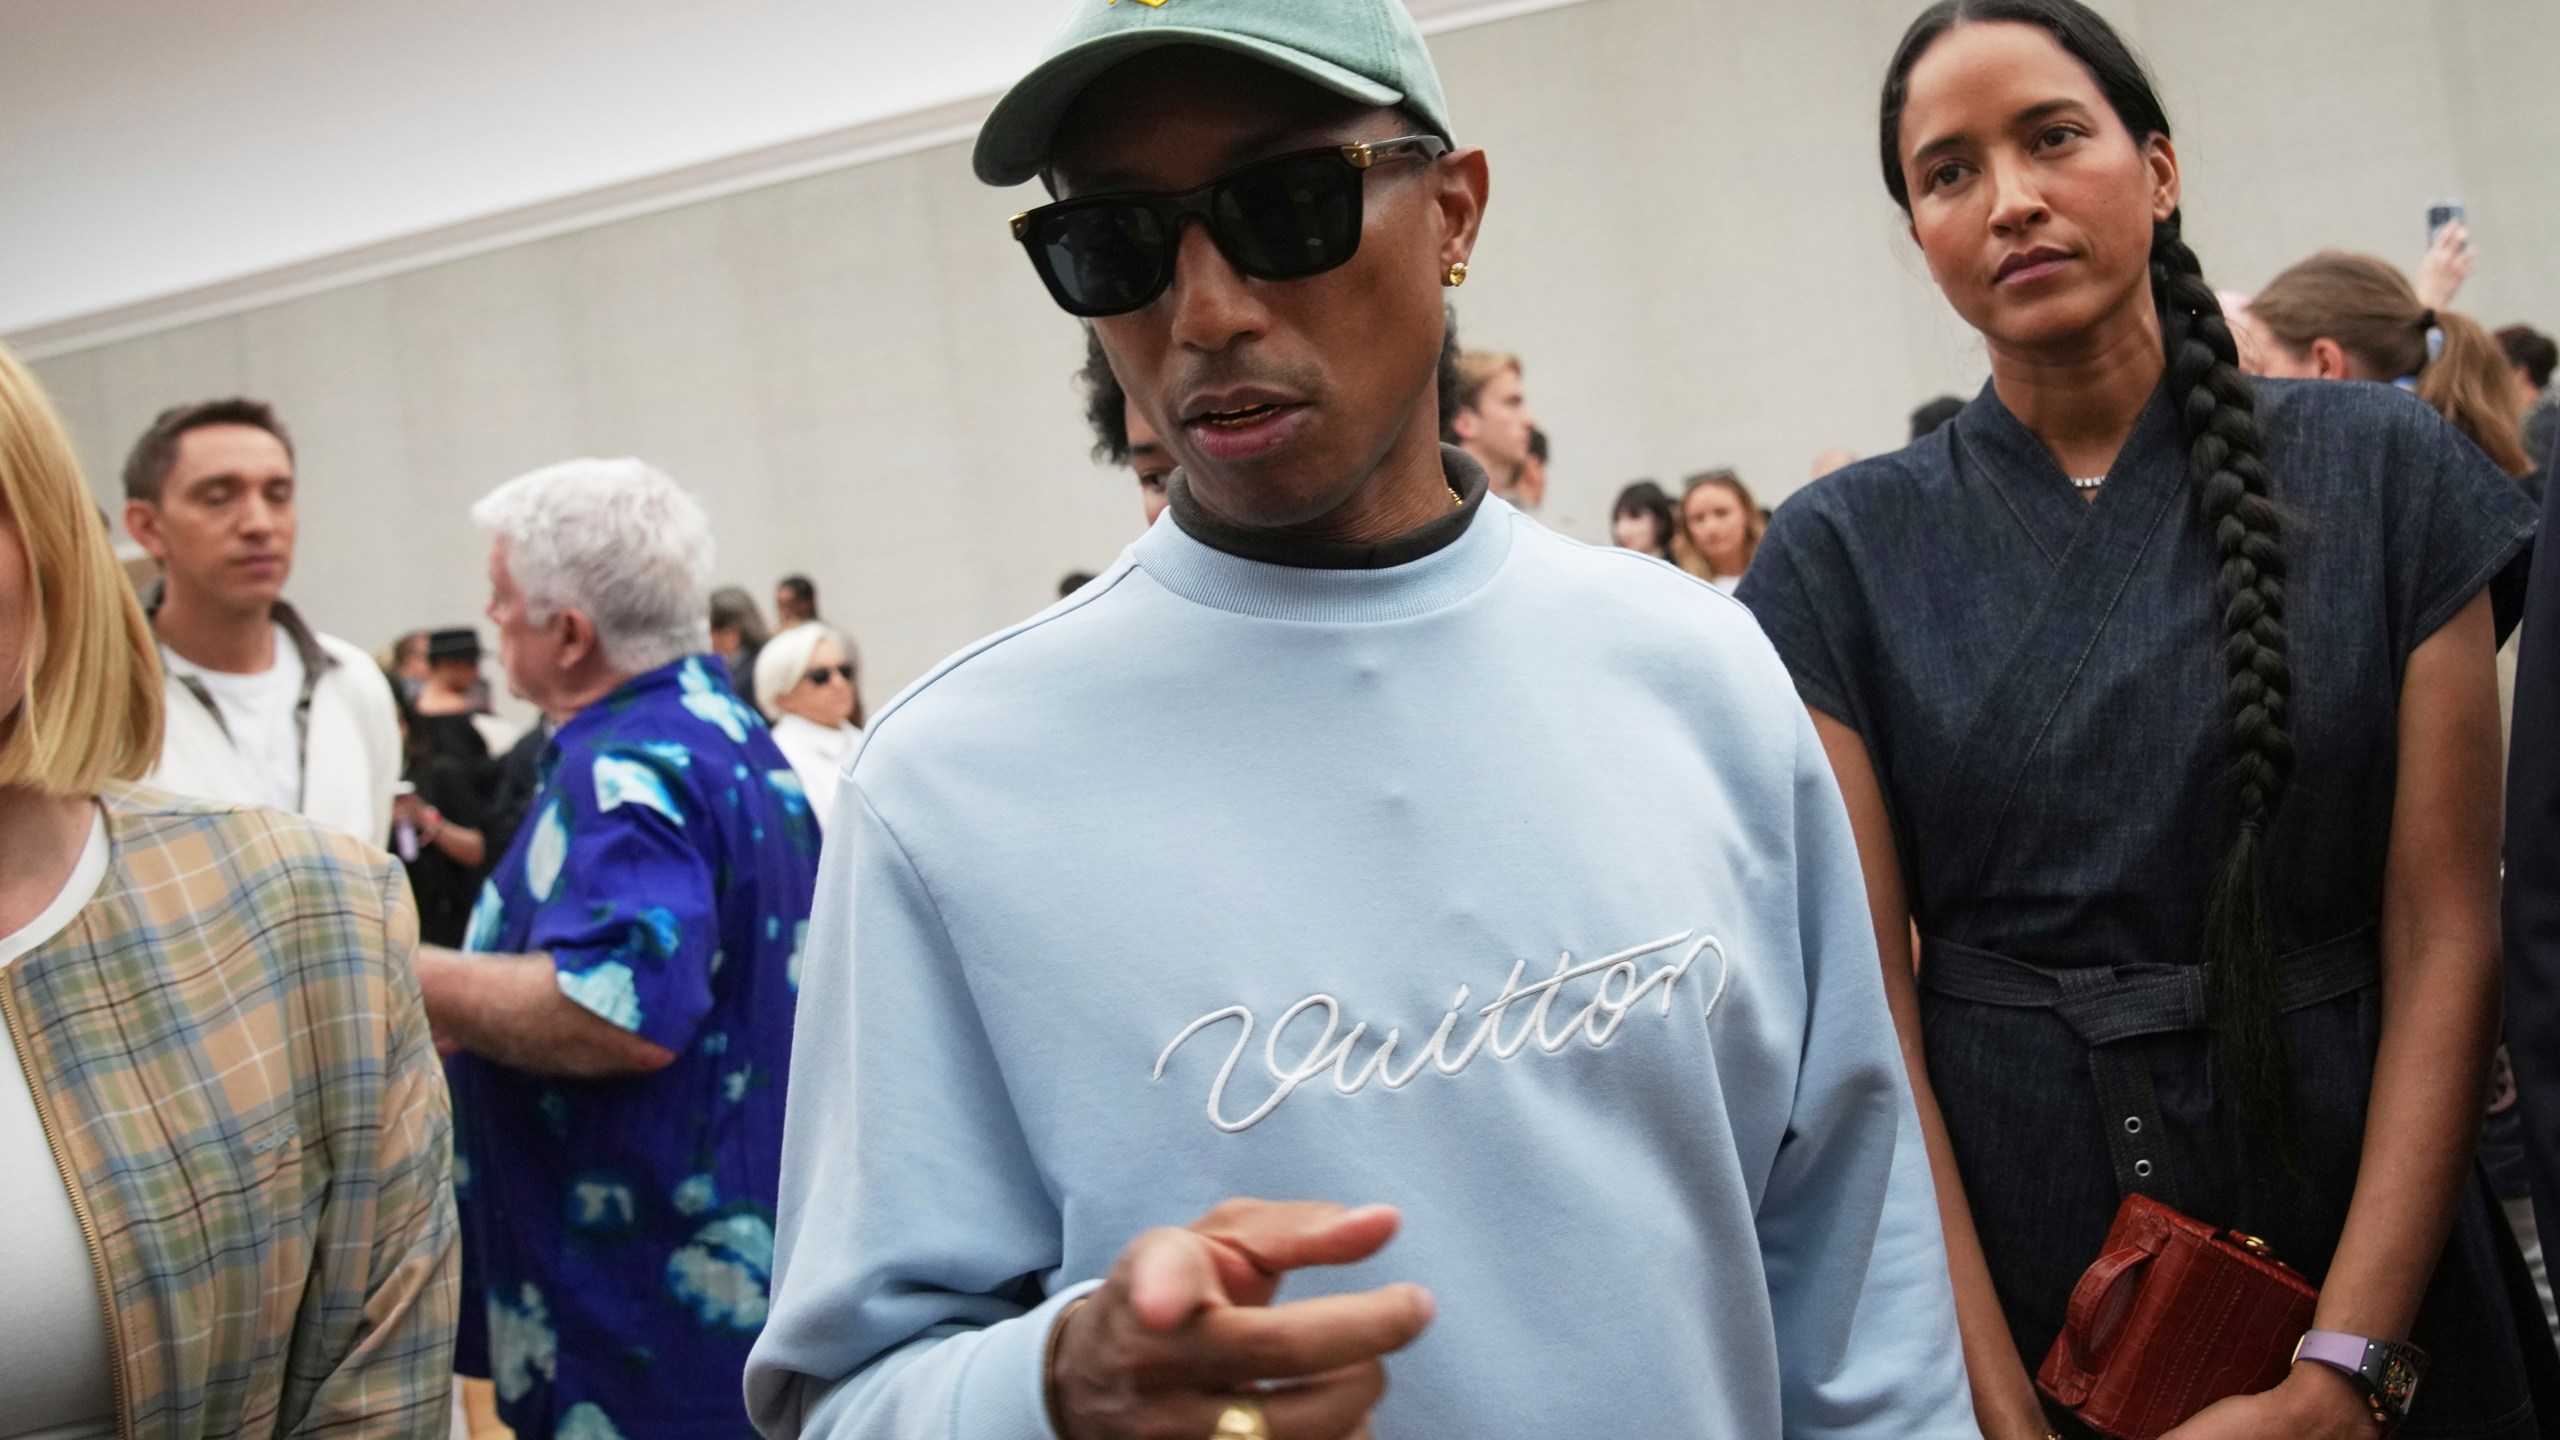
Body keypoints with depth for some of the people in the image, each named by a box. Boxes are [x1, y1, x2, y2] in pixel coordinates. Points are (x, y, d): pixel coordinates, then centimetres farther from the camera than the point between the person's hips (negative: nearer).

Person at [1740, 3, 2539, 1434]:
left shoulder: (2382, 470, -4)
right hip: (1999, 1247, 0)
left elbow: (2446, 936, -8)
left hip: (2361, 1233, 0)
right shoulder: (1844, 554, -4)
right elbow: (1866, 1001, -8)